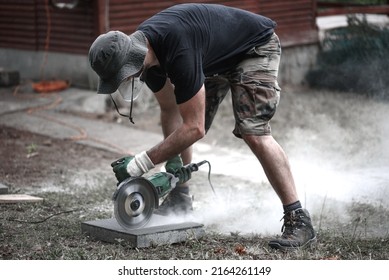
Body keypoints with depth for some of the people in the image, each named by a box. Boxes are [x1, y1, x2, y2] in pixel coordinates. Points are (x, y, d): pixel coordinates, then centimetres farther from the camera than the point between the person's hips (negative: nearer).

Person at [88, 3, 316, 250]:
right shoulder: (142, 49, -13)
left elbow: (195, 128, -36)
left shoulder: (178, 50, -41)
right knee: (181, 127, 4)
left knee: (254, 132, -23)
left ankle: (299, 221, -18)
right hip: (216, 56, 9)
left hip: (255, 46, -9)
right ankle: (180, 200, 19)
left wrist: (139, 165, -32)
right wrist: (174, 167, -10)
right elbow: (171, 111, -2)